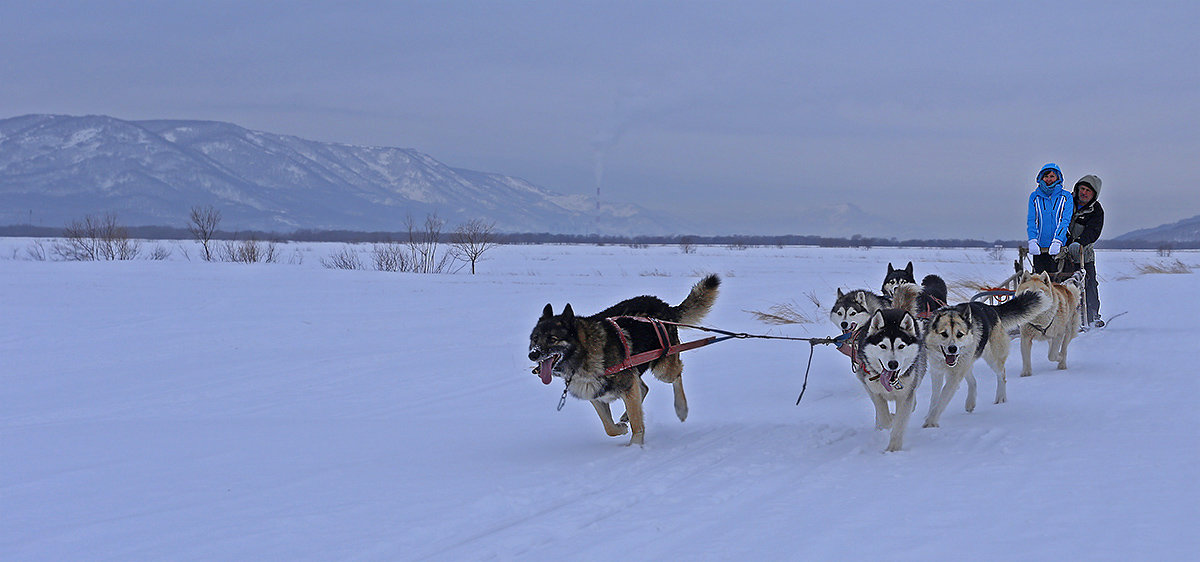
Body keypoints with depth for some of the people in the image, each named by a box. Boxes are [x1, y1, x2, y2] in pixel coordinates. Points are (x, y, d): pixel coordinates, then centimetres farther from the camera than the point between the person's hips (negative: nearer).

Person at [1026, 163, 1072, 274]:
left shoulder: (1066, 196, 5)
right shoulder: (1035, 197, 10)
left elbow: (1065, 221, -4)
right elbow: (1031, 221, 3)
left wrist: (1057, 241, -18)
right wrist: (1032, 241, -13)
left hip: (1059, 247, -2)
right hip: (1039, 247, 2)